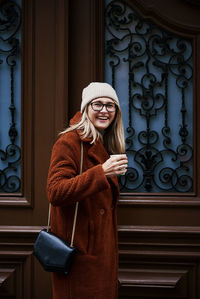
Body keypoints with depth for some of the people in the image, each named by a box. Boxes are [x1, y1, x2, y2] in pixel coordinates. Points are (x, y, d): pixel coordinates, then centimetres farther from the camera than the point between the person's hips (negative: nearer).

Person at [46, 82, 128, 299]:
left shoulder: (107, 146, 14)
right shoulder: (69, 142, -13)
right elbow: (55, 193, -27)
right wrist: (101, 172, -32)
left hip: (103, 246, 8)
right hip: (79, 248, -8)